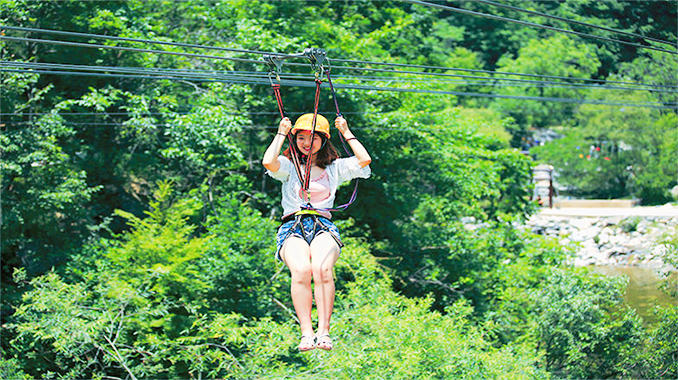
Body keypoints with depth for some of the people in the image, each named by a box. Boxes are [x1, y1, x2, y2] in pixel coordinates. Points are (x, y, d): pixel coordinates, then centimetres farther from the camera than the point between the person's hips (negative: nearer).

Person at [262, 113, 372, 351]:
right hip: (292, 228, -1)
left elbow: (364, 160, 6)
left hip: (324, 227, 1)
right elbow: (268, 162, -7)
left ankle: (324, 332, -36)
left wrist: (347, 133, 15)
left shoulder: (334, 168, 21)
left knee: (322, 269, -34)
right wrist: (281, 134, 7)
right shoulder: (289, 166, 16)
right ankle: (306, 333, -36)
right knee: (301, 270, -34)